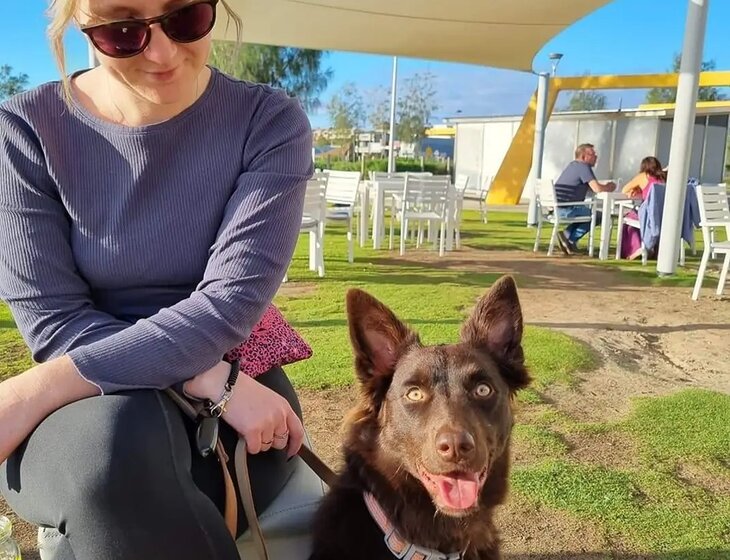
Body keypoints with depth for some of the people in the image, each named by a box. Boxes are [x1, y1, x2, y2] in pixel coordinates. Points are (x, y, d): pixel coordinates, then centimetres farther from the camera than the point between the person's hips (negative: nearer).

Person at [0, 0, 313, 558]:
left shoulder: (270, 123, -8)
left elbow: (227, 306, -18)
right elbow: (52, 320, -9)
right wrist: (216, 382, -21)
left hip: (235, 383, 0)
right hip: (89, 406, 1)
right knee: (112, 442, -34)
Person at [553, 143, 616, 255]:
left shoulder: (573, 165, 19)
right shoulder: (584, 167, -10)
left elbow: (591, 186, 27)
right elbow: (597, 188, -18)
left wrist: (605, 186, 14)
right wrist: (609, 187, 2)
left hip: (557, 208, 9)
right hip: (567, 210, -9)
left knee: (587, 212, 30)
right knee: (599, 216, 4)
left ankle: (568, 236, 13)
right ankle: (570, 238, -2)